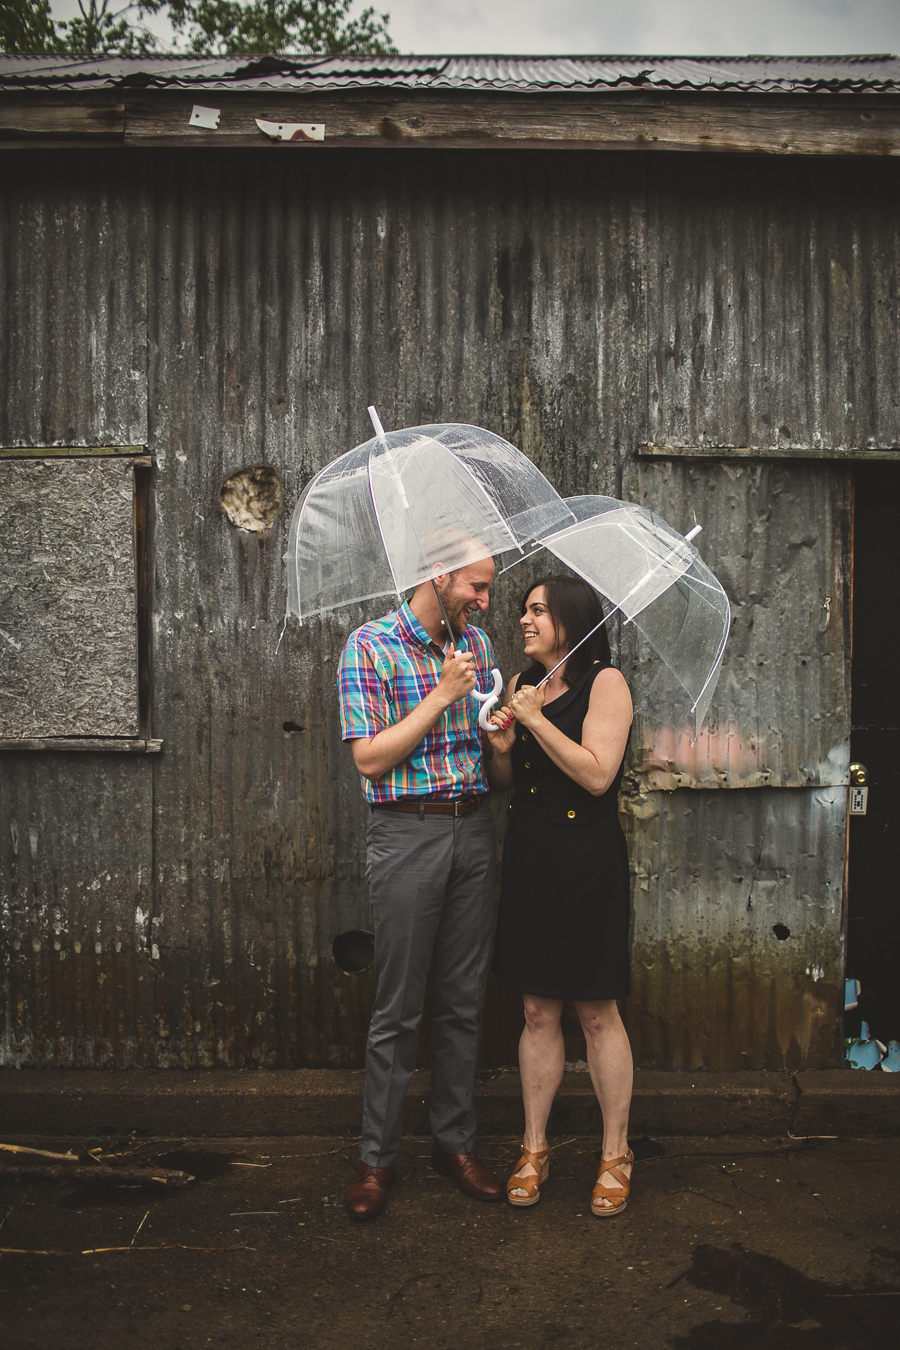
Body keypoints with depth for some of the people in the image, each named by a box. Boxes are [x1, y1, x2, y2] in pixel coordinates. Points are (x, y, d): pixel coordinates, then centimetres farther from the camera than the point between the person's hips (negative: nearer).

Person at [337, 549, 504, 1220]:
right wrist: (442, 694, -17)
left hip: (473, 830, 5)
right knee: (398, 1008, 3)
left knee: (464, 1000, 12)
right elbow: (371, 758, -14)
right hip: (407, 832, -5)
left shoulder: (478, 642, 10)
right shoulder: (370, 646, -8)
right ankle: (378, 1157, 20)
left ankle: (456, 1140, 28)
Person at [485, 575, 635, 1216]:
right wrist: (501, 746, -5)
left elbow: (597, 775, -17)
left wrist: (536, 721, -14)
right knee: (538, 1011, 12)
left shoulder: (604, 681, -6)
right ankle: (534, 1149, 25)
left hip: (586, 859, -5)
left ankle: (616, 1155, 21)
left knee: (598, 1013, 5)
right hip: (529, 856, 5)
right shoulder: (521, 683, 11)